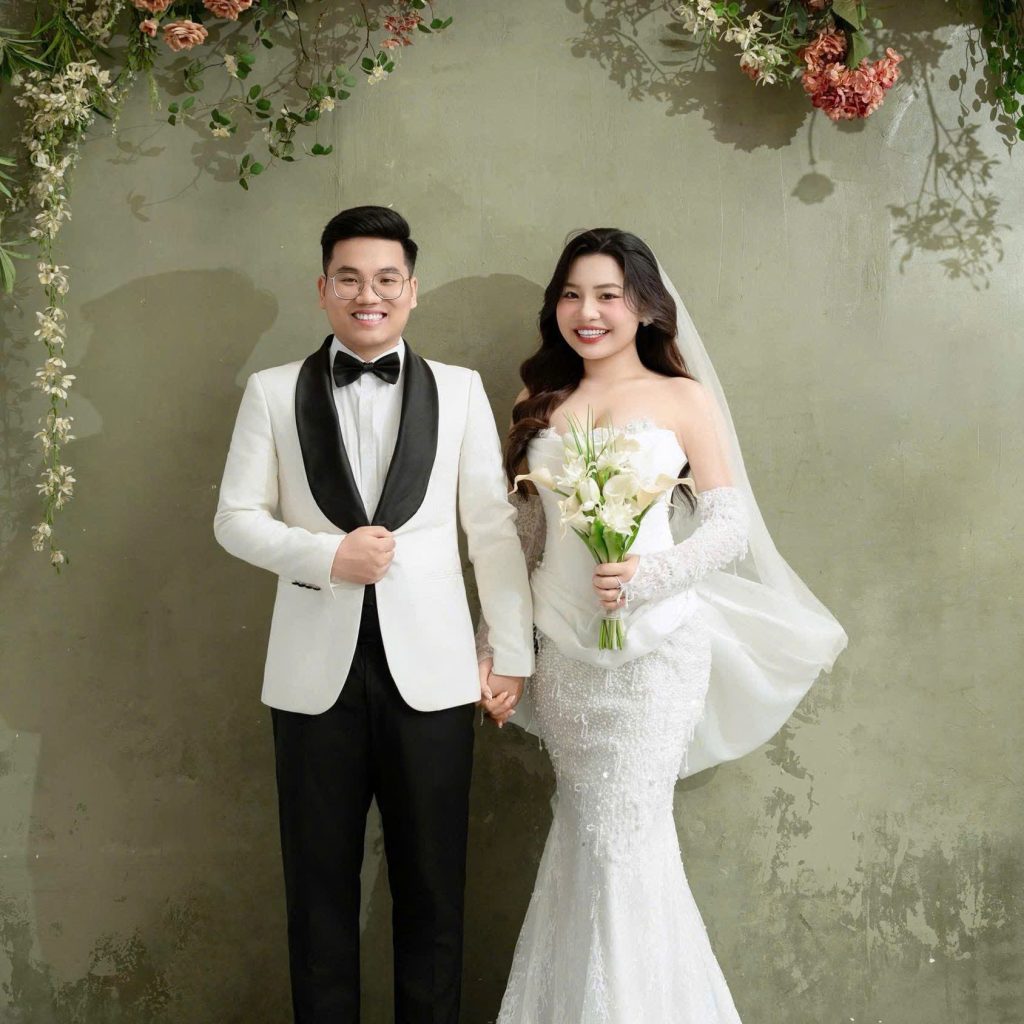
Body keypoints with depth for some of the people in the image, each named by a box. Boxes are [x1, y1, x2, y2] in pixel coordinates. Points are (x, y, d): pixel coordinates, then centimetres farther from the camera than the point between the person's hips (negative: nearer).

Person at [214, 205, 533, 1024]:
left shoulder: (461, 390, 4)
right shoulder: (273, 392, 4)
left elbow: (494, 526, 4)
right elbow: (236, 517, 4)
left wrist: (513, 653, 2)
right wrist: (326, 557, -13)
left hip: (431, 670, 0)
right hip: (316, 671, 1)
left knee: (432, 885, 10)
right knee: (320, 885, 12)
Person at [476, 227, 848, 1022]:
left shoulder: (685, 398, 1)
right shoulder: (539, 405, 12)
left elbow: (732, 524, -4)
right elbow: (520, 538, 14)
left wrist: (648, 576, -20)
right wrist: (492, 649, 11)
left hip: (653, 645, -3)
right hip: (561, 650, 4)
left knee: (624, 837, -4)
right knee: (584, 834, 8)